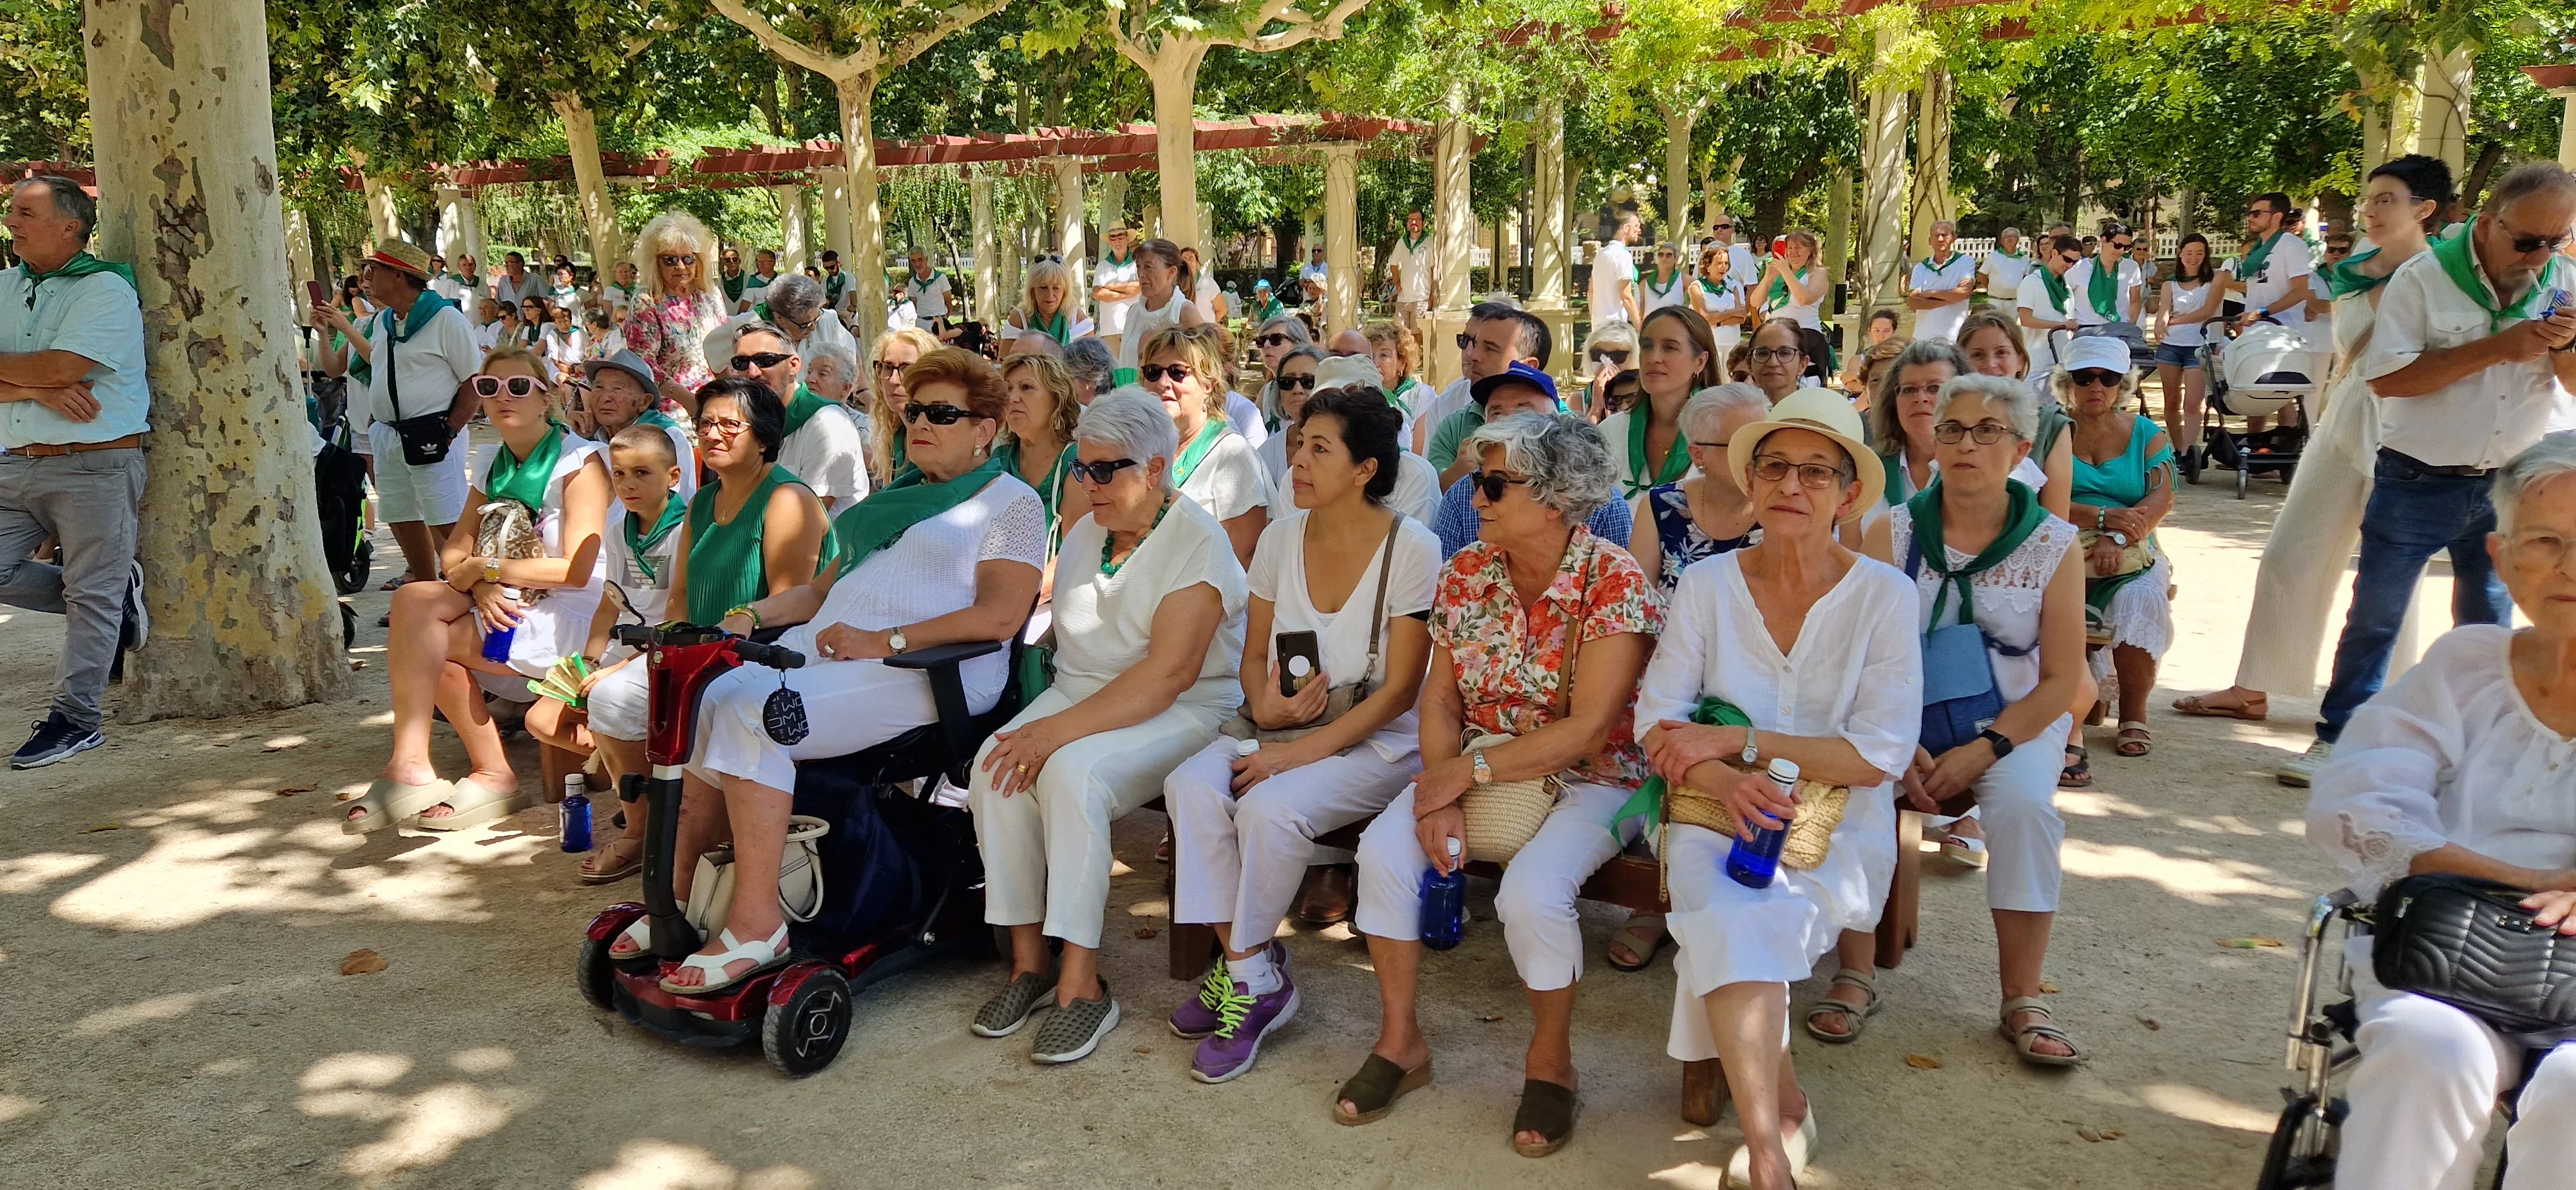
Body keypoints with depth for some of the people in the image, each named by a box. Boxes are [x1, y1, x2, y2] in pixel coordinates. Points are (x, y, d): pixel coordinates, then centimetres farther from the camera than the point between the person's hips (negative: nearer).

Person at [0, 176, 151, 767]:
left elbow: (62, 367, -19)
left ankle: (76, 718, 6)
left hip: (95, 467, -7)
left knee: (92, 595, -1)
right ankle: (117, 592, 20)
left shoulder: (106, 289, -8)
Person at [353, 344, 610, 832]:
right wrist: (481, 586, -14)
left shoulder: (579, 460, -7)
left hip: (570, 617, -7)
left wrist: (486, 567, -11)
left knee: (417, 609, -19)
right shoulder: (494, 468, 15)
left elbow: (577, 569, -16)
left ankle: (409, 768, -15)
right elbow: (454, 551, 8)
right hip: (511, 607, 7)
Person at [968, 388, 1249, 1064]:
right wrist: (1050, 722, -4)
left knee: (1070, 772, -33)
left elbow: (1167, 674, -21)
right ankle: (1029, 963, -13)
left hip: (1184, 712, -6)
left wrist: (1062, 729, -26)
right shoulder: (1084, 534, 14)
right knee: (996, 765, -22)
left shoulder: (1198, 541, -12)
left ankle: (1081, 985, -25)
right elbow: (1072, 644, 15)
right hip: (1079, 694, 7)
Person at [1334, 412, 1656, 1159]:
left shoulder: (1616, 583, -17)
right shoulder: (1466, 573, 0)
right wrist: (1439, 798, -14)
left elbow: (1587, 731, -21)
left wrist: (1466, 771, -19)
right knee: (1384, 851, -20)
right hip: (1474, 770, 5)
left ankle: (1551, 1059, -3)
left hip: (1587, 781, -5)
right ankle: (1400, 1040, 0)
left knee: (1532, 891, -32)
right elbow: (1440, 699, 2)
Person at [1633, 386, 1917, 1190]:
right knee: (1729, 917, -32)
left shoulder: (1883, 595, -2)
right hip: (1719, 817, 1)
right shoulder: (1706, 585, 3)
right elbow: (1659, 721, -2)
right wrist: (1721, 781, -23)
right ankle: (1778, 1125, -19)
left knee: (1731, 926, -30)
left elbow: (1882, 752, -11)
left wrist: (1734, 740, -16)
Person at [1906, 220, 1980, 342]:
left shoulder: (1965, 261, 4)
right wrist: (1950, 298, -8)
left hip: (1953, 337, -3)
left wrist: (1930, 294, -4)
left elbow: (1965, 292, -12)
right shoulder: (1920, 268, 9)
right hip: (1923, 336, 3)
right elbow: (1912, 303, -3)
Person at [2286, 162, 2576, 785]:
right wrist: (2495, 348, -24)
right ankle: (2337, 737, 12)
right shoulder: (2425, 277, -10)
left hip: (2513, 489, 4)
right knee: (2375, 616, 2)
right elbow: (2387, 377, -19)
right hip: (2419, 483, -4)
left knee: (2487, 625, 13)